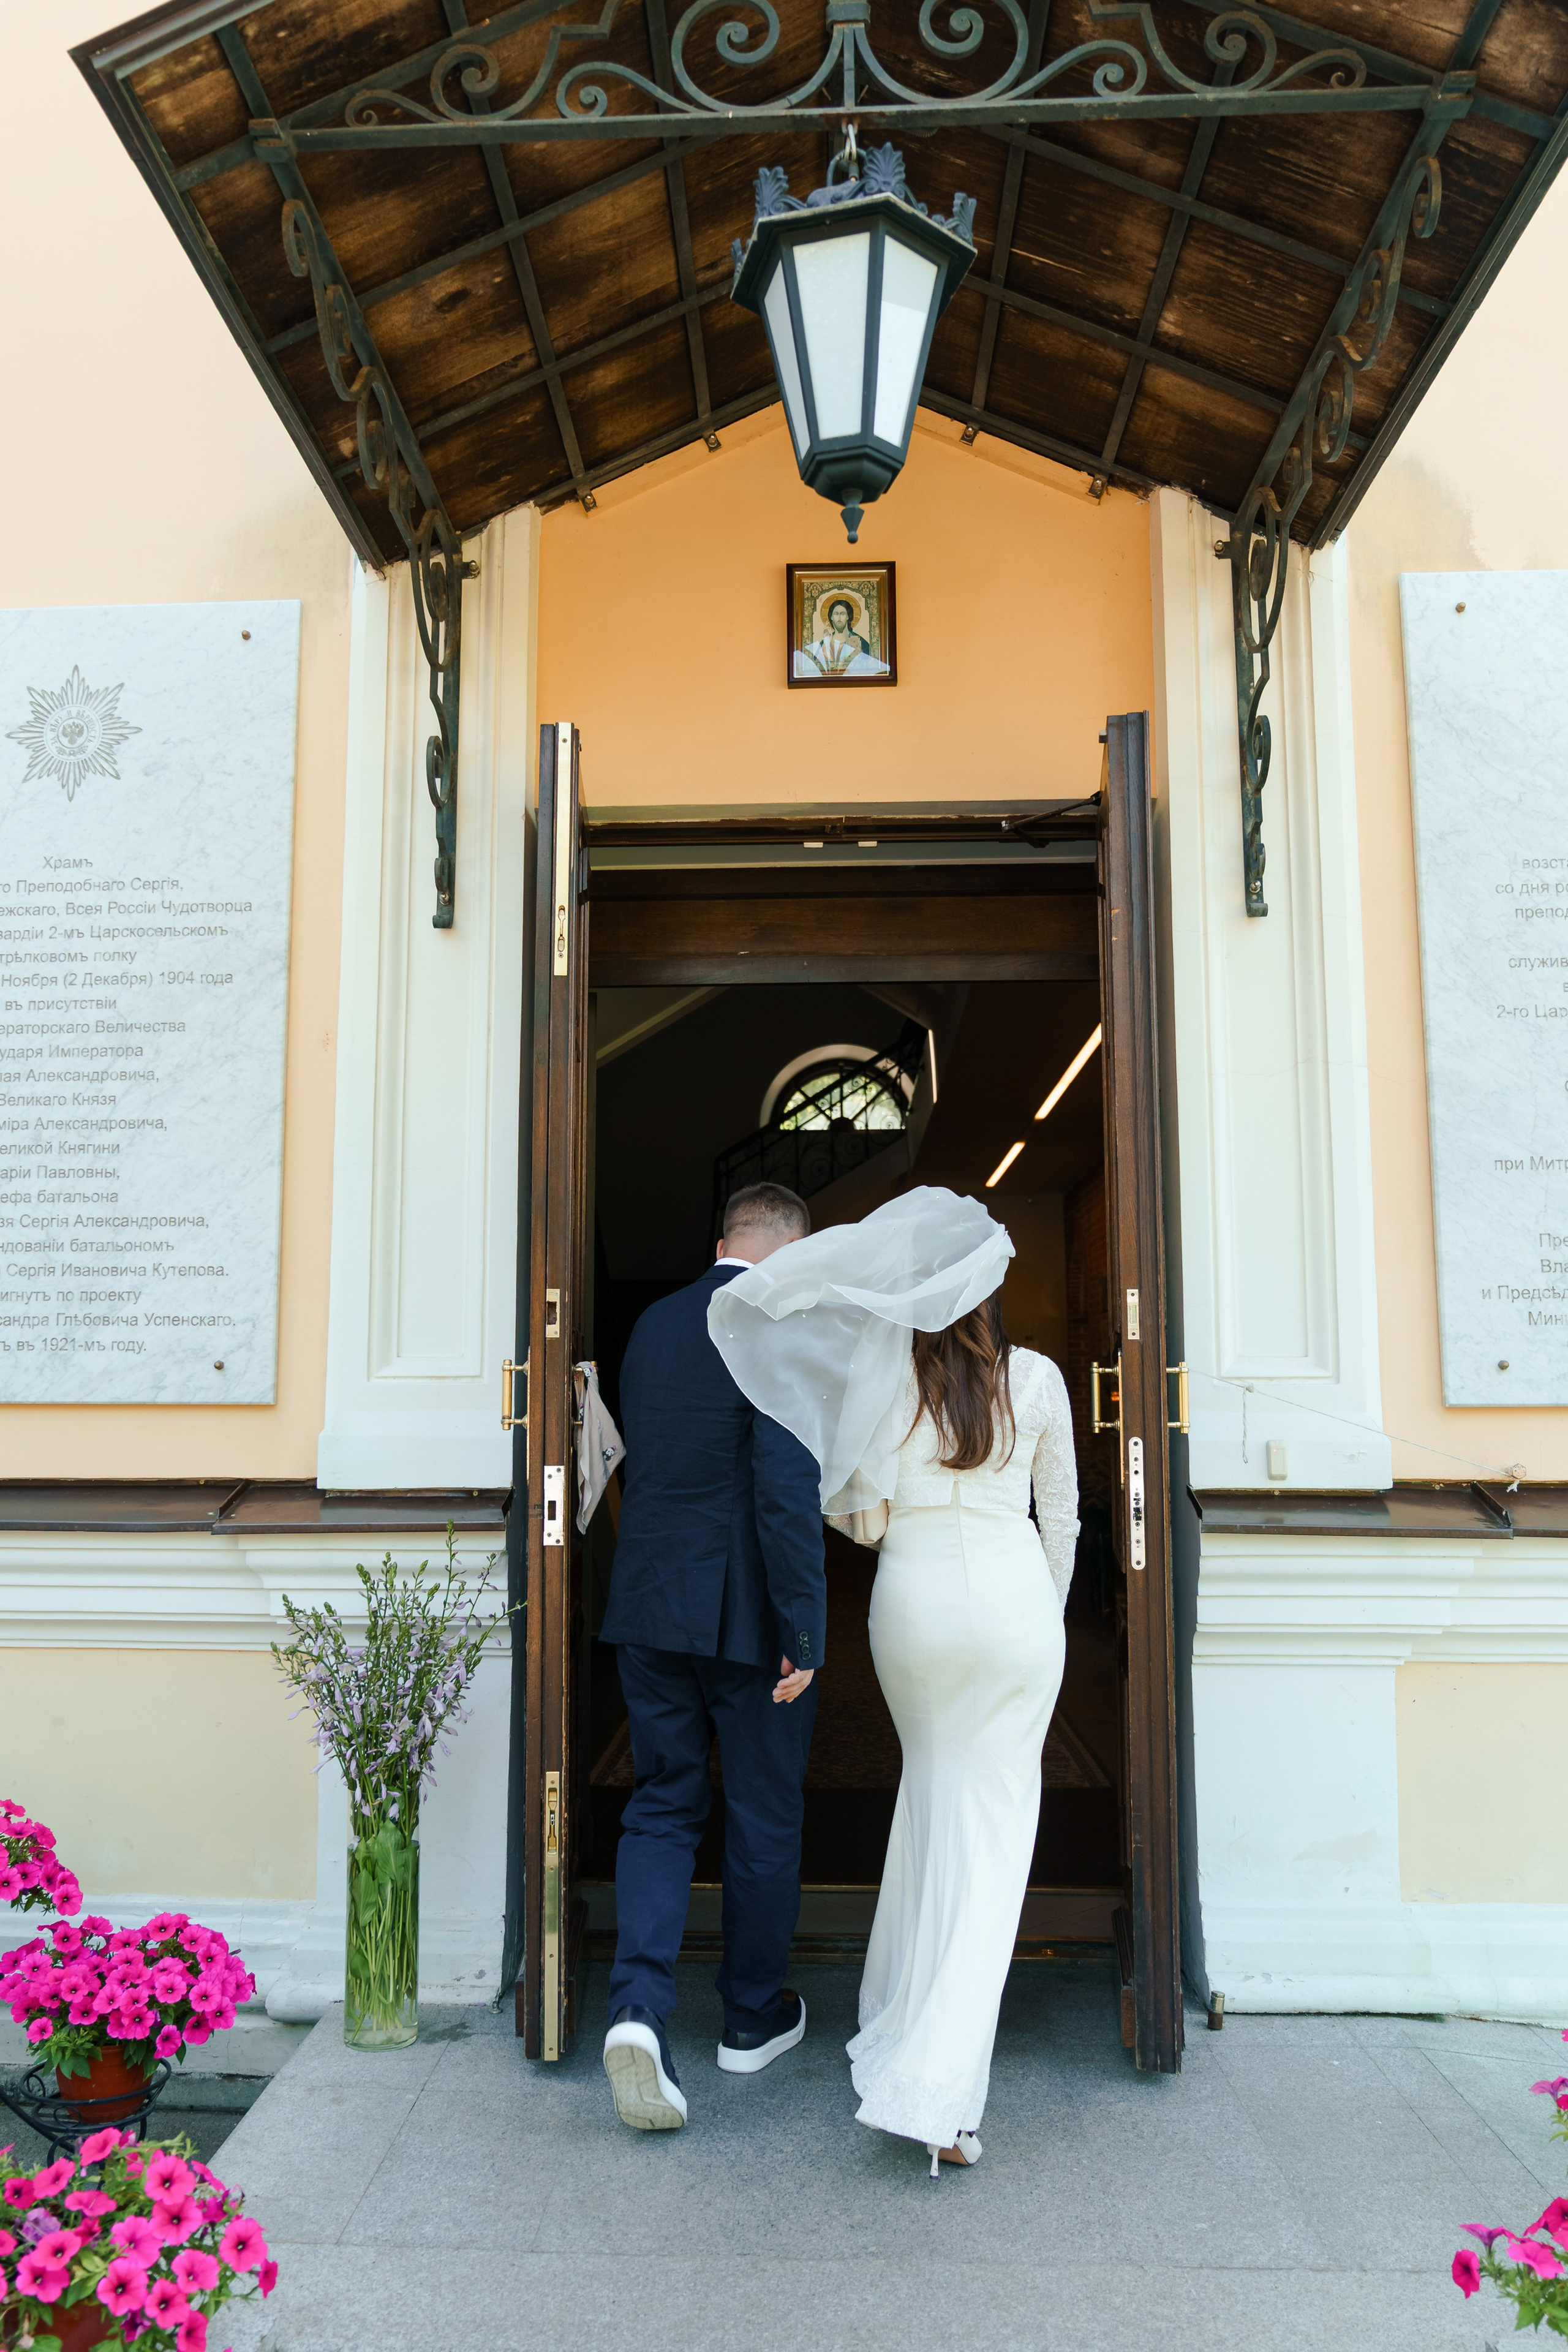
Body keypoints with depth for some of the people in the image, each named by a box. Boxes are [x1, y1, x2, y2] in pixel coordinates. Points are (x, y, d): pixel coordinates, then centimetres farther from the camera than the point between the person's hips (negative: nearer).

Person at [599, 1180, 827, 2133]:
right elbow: (787, 1488, -22)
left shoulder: (654, 1324, 6)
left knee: (662, 1809, 14)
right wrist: (803, 1634, -16)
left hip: (651, 1606, 5)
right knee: (765, 1819, 13)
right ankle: (754, 2016, 30)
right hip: (747, 1614, -5)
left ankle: (640, 2007, -2)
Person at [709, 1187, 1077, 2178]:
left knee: (932, 1791, 24)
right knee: (993, 1825, 2)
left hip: (914, 1598, 1)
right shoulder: (1038, 1378, -1)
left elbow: (859, 1519, -6)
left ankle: (901, 2012, 39)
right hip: (1015, 1594, -1)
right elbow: (1061, 1517, 7)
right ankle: (937, 2094, -2)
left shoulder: (882, 1374, -5)